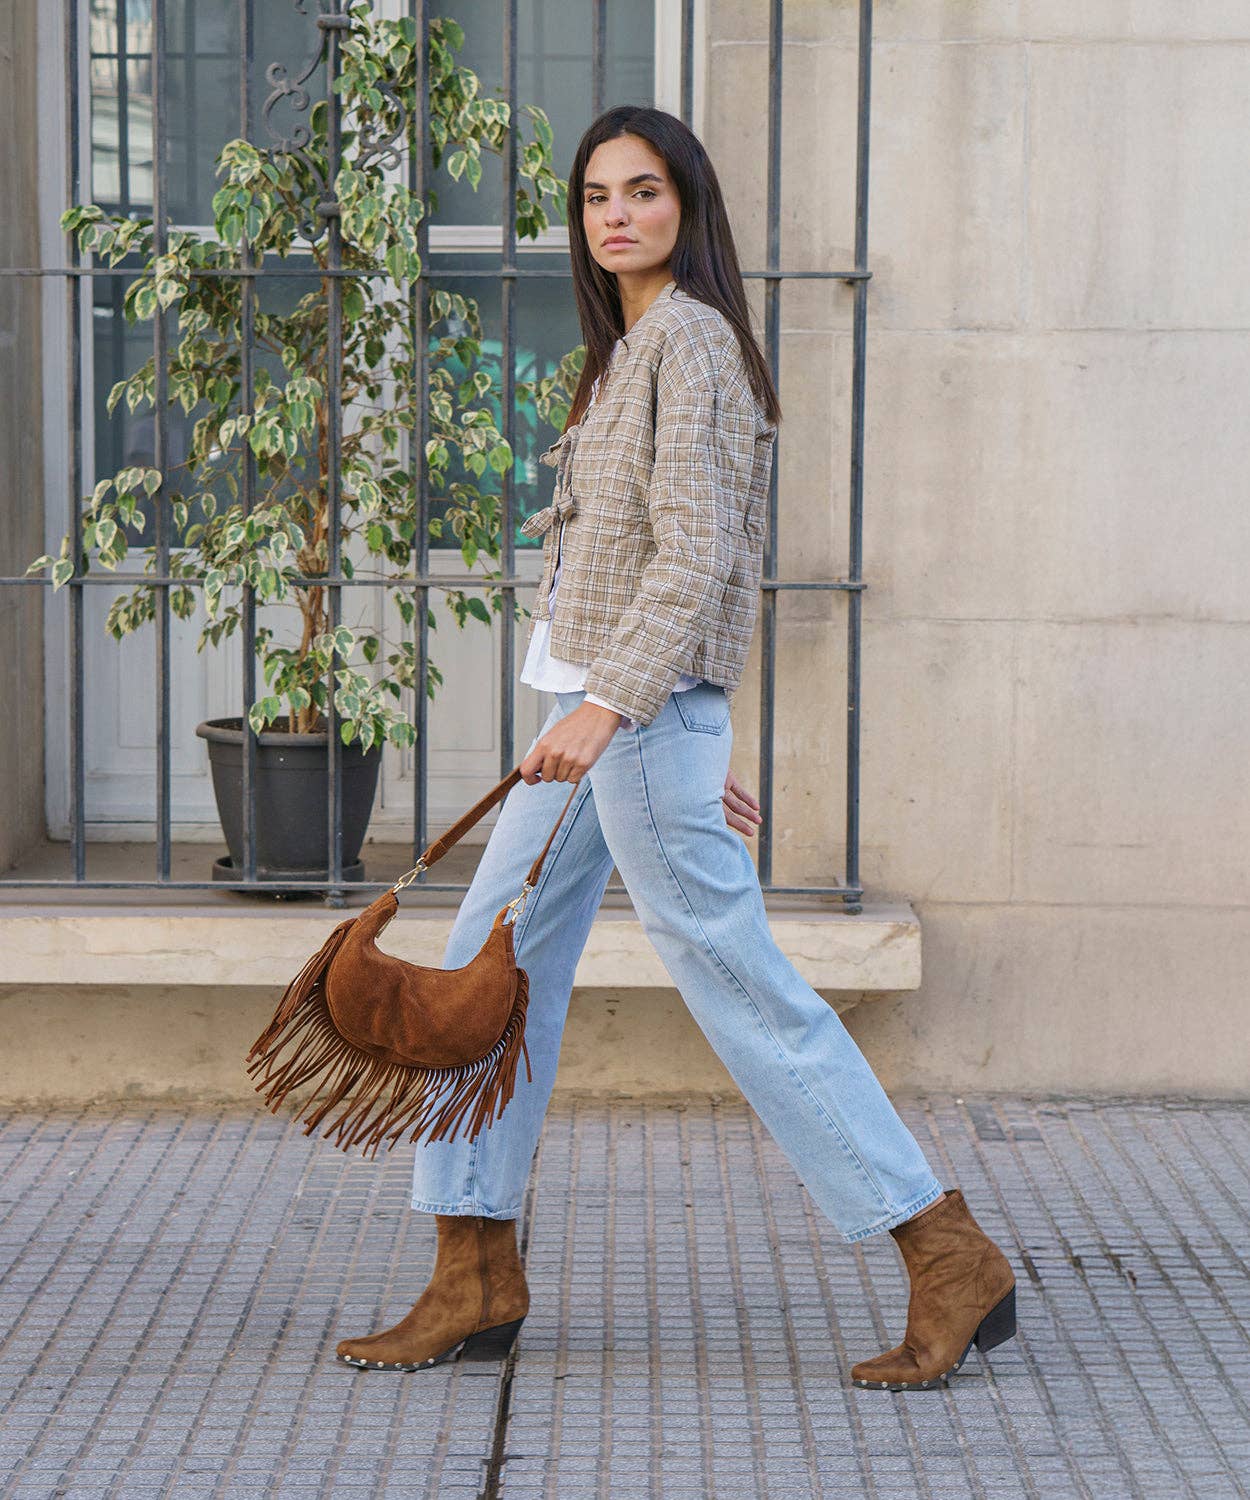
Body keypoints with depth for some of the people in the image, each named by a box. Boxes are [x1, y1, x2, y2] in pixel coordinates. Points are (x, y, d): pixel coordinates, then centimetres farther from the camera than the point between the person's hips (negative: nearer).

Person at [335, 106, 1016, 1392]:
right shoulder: (632, 352, 19)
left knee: (744, 993, -7)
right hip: (605, 709, 10)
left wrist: (609, 706, -31)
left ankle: (952, 1261, -1)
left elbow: (696, 555, -20)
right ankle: (476, 1283, 12)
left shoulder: (687, 336, -10)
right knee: (491, 971, 7)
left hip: (646, 707, -10)